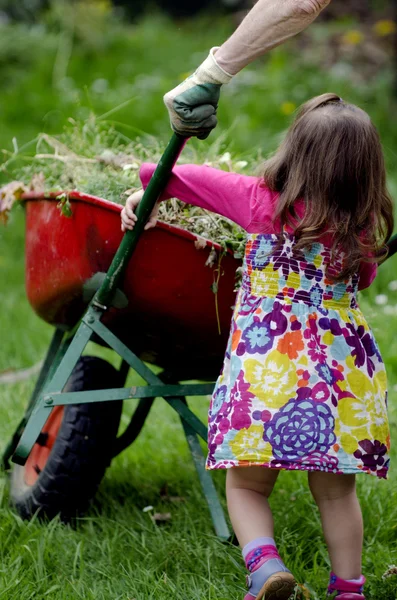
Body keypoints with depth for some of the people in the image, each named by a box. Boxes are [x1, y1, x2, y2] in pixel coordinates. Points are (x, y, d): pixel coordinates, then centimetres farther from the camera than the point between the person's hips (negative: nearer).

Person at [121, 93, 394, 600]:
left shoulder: (266, 203, -3)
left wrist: (149, 188, 26)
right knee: (335, 491, 16)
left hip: (267, 366, -3)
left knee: (247, 484, 8)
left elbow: (200, 180, 10)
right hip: (344, 369, 3)